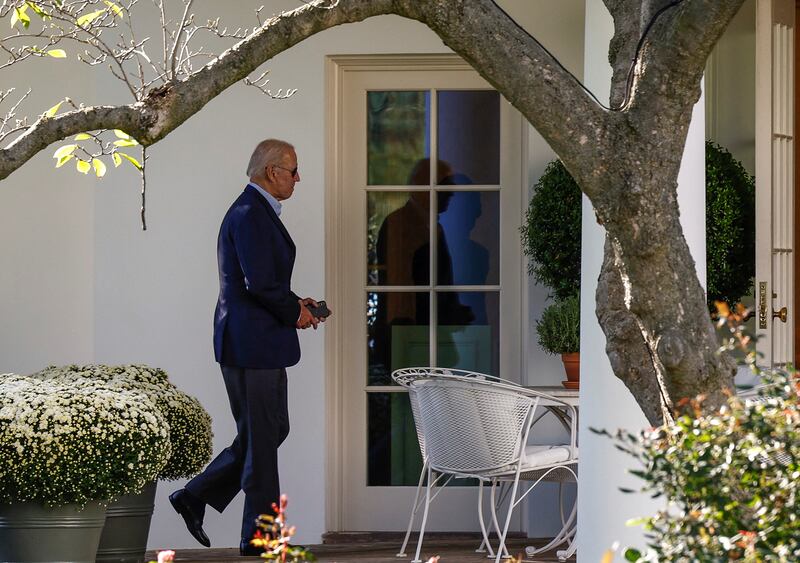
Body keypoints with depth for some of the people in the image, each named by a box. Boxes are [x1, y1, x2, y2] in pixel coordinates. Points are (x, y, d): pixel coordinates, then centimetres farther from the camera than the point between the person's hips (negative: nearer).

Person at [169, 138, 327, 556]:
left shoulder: (256, 212, 17)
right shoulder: (250, 215, -16)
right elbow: (259, 283, -23)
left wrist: (294, 304, 11)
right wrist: (295, 312, -10)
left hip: (250, 341, 10)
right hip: (253, 342, -10)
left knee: (271, 429, 15)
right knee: (262, 436, -2)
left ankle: (195, 496, 17)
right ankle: (259, 536, 6)